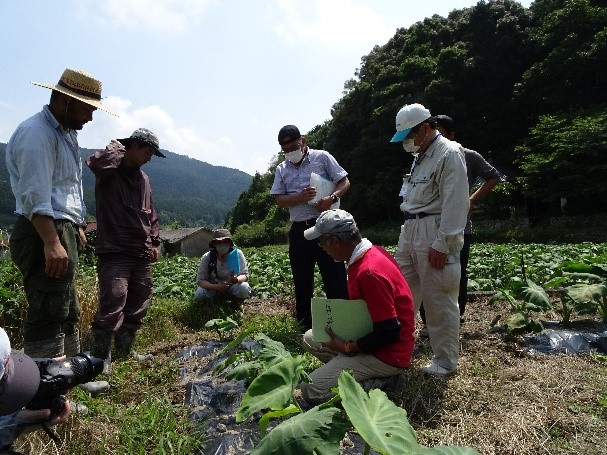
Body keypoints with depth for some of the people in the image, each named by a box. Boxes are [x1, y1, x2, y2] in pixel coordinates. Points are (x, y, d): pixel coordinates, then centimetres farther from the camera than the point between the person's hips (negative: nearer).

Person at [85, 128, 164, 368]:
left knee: (138, 305, 11)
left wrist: (154, 242, 16)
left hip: (142, 254, 8)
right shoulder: (109, 171, -4)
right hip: (114, 251, -7)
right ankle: (102, 357, 2)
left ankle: (124, 350, 26)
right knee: (112, 304, -13)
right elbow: (96, 162, -31)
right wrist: (116, 148, -12)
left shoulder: (143, 178, 17)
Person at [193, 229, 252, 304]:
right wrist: (216, 286, -34)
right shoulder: (206, 258, -16)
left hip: (232, 286, -1)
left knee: (244, 289, -32)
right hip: (213, 287, 1)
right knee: (199, 295, -28)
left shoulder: (237, 254, -18)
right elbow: (200, 280, -15)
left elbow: (244, 275, -17)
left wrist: (236, 280, -41)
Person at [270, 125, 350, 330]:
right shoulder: (281, 169, 14)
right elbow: (279, 199, 5)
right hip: (299, 230, 4)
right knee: (301, 280, 12)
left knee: (335, 276, -4)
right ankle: (304, 324, 25)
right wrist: (299, 198, -14)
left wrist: (331, 198, -18)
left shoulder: (322, 157, 3)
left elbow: (345, 182, 1)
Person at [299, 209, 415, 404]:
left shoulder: (369, 272, -29)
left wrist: (347, 347, -17)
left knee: (309, 389, -14)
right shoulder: (372, 252, 1)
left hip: (387, 354, -9)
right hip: (368, 335, 10)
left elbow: (390, 333, -26)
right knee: (310, 339, 14)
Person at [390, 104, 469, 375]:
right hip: (411, 230, 9)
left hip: (434, 233, -9)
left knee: (439, 302, 0)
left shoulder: (449, 154, -11)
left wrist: (441, 245, -20)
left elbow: (454, 204, -17)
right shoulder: (421, 155, 18)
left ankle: (446, 362, 15)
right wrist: (409, 229, 14)